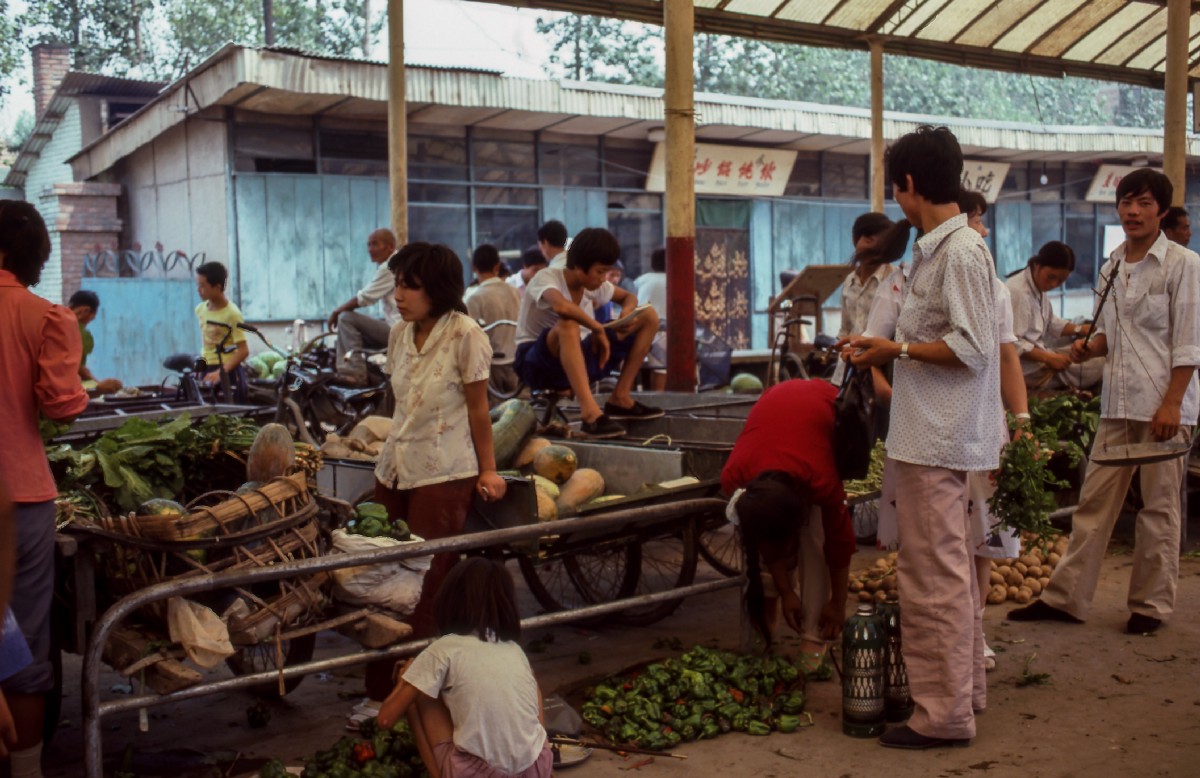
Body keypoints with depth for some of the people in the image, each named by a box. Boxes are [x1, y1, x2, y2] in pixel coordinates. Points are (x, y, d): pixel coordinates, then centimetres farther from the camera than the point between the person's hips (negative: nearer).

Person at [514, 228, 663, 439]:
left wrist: (627, 313, -7)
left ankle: (620, 398, -1)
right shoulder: (547, 278, -20)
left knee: (649, 317, 3)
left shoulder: (594, 285, 1)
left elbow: (628, 297, 17)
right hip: (538, 365, -7)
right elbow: (561, 306, -43)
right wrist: (598, 329, -29)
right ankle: (590, 412, -48)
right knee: (568, 324, -42)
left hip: (577, 361, 7)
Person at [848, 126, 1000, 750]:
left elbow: (971, 348, -19)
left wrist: (896, 349, -12)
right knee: (950, 567, 19)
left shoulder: (961, 252, -16)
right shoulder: (937, 249, 13)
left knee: (933, 577, -4)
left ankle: (943, 714, 5)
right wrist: (889, 350, 12)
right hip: (935, 434, 10)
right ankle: (964, 685, 32)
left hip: (937, 441, -10)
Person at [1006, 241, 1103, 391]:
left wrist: (1081, 329, 6)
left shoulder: (1038, 289, 11)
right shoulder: (1018, 292, -20)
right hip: (1028, 368, -10)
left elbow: (1051, 324, 20)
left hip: (1039, 356, 10)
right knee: (1098, 366, -12)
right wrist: (1048, 358, -24)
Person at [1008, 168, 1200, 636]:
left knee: (1158, 507, 3)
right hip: (1118, 403, 6)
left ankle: (1152, 604, 15)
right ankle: (1066, 597, 13)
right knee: (1094, 501, 7)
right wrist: (1089, 347, -1)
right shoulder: (1112, 266, 12)